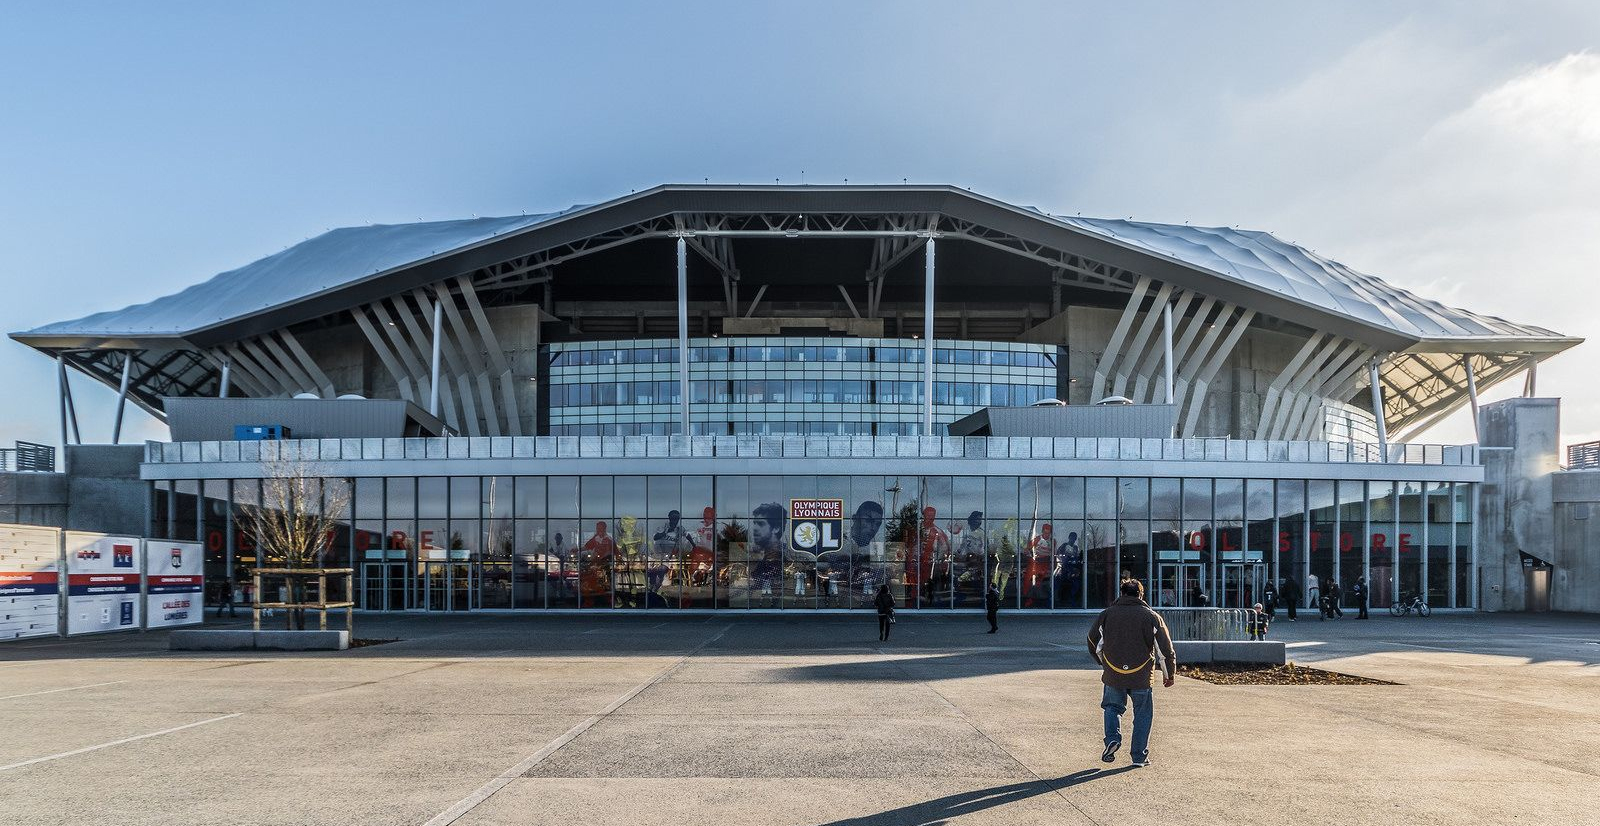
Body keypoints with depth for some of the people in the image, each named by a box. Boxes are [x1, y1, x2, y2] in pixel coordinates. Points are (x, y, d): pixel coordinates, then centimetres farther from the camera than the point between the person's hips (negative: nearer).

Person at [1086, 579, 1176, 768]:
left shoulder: (1106, 614, 4)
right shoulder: (1151, 617, -1)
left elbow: (1093, 644, 13)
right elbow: (1166, 649, -1)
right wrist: (1169, 674, 12)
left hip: (1113, 675, 1)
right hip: (1142, 677, -1)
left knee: (1112, 707, 20)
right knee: (1143, 714, 13)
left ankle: (1112, 738, -3)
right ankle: (1139, 756, 14)